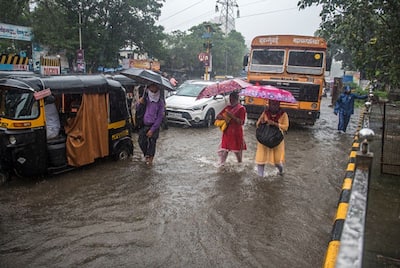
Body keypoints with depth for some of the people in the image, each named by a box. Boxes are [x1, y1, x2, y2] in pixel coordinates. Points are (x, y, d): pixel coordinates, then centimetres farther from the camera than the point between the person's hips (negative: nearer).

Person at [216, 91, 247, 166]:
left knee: (237, 150, 10)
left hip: (236, 133, -5)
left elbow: (241, 122, -16)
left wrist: (232, 116, -24)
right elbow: (218, 116, 6)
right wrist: (222, 117, -16)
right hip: (227, 132, 5)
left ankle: (240, 163, 31)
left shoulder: (241, 108, -8)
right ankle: (221, 165, 15)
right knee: (223, 150, 3)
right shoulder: (228, 107, 9)